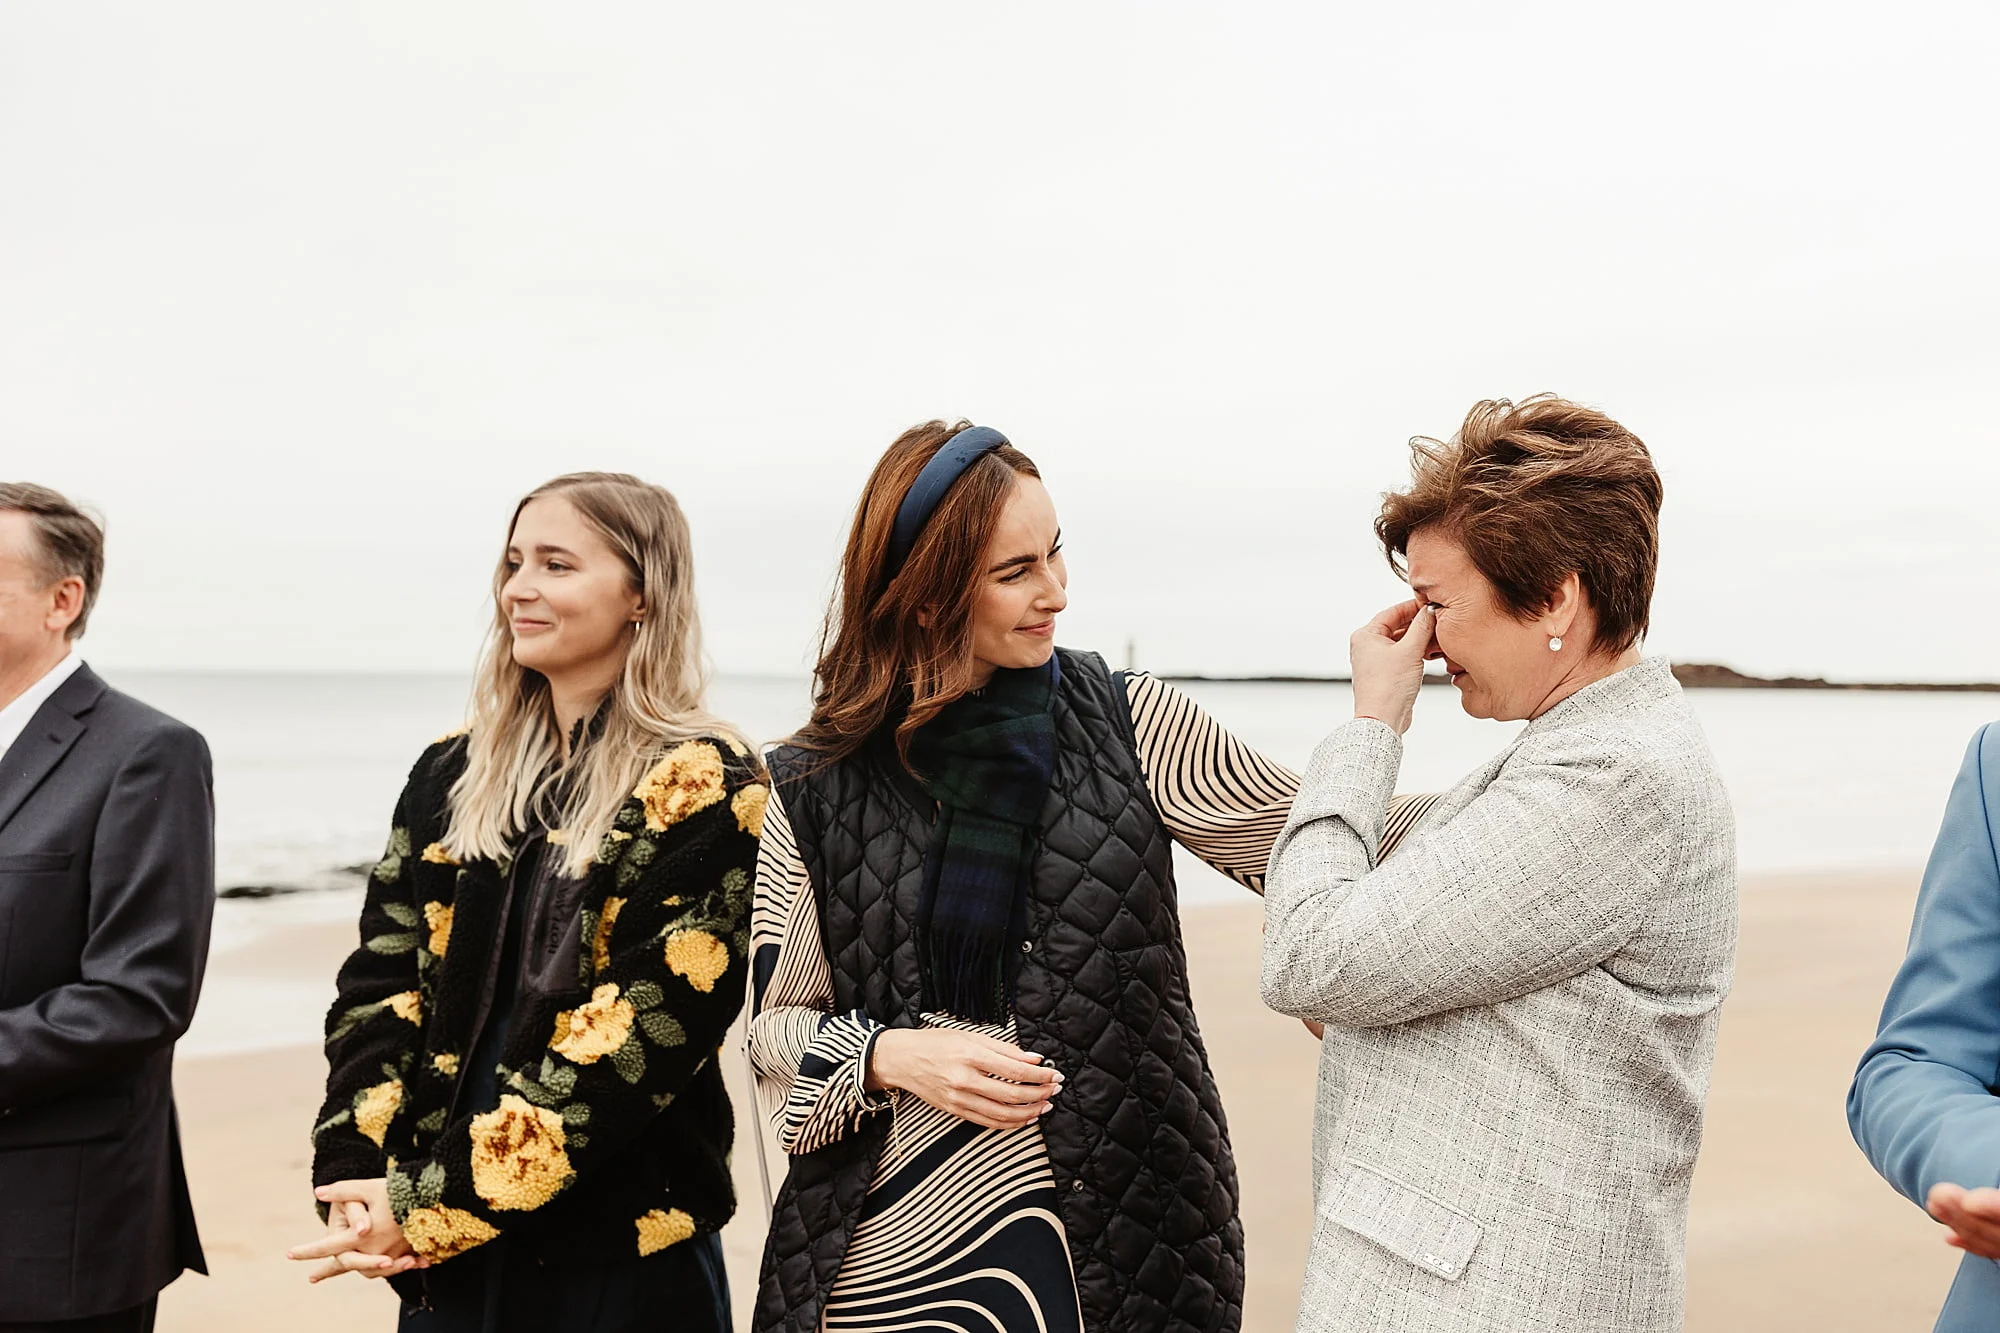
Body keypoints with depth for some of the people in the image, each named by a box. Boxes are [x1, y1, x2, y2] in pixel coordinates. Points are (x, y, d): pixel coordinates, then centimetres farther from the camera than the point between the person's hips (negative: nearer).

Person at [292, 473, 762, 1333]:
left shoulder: (706, 789, -11)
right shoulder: (452, 774, 7)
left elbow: (637, 1035, -16)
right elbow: (378, 982, 5)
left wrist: (429, 1202, -16)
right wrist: (354, 1174, -9)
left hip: (622, 1261, -4)